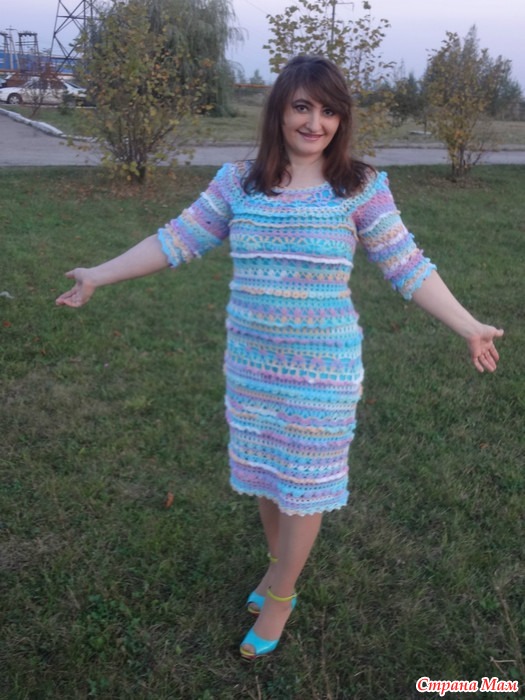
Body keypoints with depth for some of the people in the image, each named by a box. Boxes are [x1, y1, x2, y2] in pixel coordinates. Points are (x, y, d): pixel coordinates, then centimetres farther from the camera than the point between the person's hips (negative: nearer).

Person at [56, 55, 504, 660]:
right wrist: (99, 275, 6)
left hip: (323, 365, -3)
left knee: (304, 480, 10)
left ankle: (279, 595, 34)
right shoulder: (238, 182, 0)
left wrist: (468, 327, -8)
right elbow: (177, 240, 4)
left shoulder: (361, 187, -7)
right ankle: (281, 568, 45)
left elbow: (407, 266, -5)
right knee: (264, 470, 18)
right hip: (252, 360, 3)